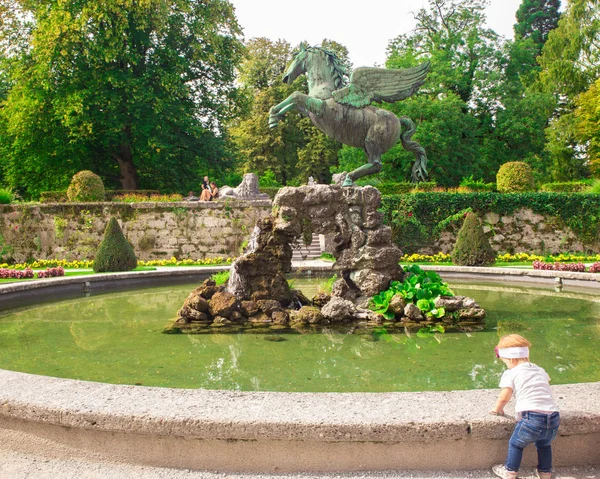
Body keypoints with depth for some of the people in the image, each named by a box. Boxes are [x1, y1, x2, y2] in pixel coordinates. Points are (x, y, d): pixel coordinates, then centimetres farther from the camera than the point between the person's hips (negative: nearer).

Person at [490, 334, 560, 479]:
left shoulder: (511, 374, 3)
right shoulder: (540, 370, 21)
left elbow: (504, 398, 0)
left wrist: (497, 409, 19)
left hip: (531, 418, -6)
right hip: (553, 417, 6)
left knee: (516, 444, 19)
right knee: (544, 445, 33)